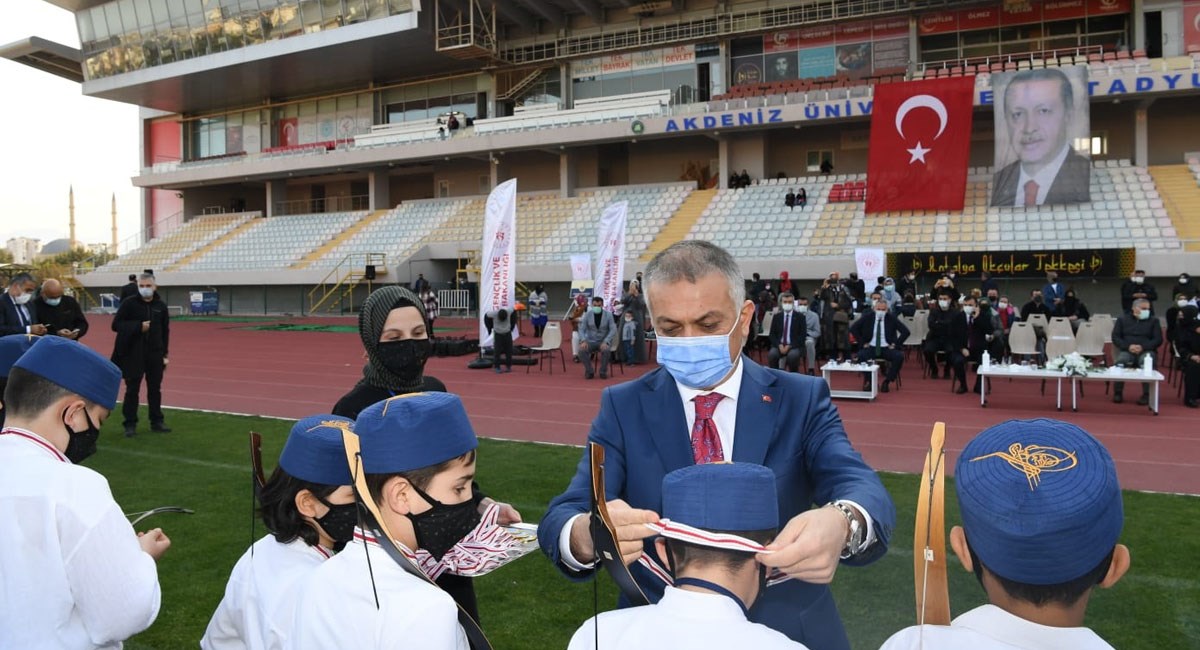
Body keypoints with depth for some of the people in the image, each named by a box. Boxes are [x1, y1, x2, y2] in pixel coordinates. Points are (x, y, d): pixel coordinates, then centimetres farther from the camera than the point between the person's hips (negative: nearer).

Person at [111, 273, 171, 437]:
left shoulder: (161, 306, 5)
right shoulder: (129, 303, -4)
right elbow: (116, 325, -6)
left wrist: (165, 353, 7)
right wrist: (138, 326, -18)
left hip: (155, 354, 3)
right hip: (133, 354, -3)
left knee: (155, 389, 10)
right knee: (132, 390, 2)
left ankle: (156, 422, 20)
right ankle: (130, 424, 10)